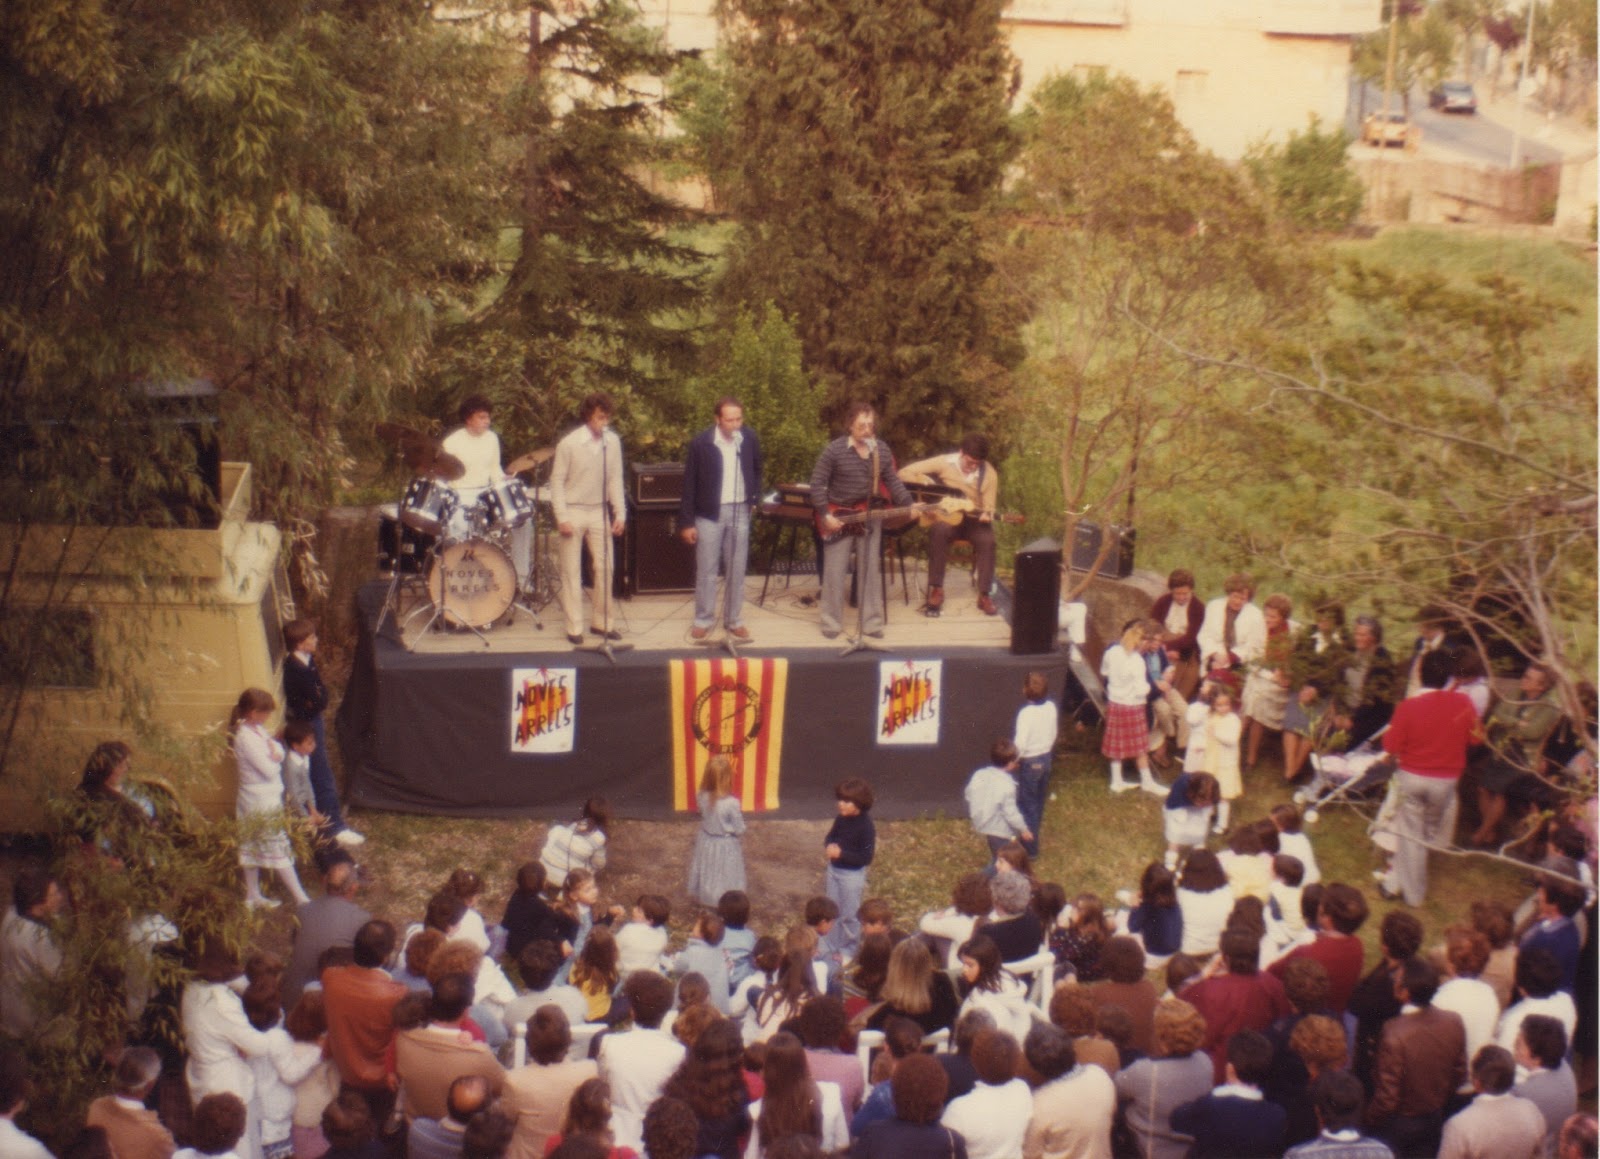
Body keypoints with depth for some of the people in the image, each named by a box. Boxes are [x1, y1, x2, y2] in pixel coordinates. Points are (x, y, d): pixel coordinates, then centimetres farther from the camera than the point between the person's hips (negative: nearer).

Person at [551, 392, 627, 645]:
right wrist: (561, 518, -12)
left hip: (599, 511, 4)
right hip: (573, 512, -4)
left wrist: (620, 513, 1)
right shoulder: (569, 444, -12)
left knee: (605, 567, 5)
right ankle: (574, 627, 9)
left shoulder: (613, 441, -1)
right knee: (572, 571, 3)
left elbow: (615, 479, 7)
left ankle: (602, 622, 17)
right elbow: (557, 482, -7)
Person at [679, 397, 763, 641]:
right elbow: (690, 483, -7)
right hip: (709, 513, -3)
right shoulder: (701, 443, -11)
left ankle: (734, 620, 18)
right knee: (706, 570, 3)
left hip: (740, 512, 3)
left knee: (736, 570, 8)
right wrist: (687, 522, -7)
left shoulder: (750, 439, -2)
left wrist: (754, 498, 6)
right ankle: (703, 621, 14)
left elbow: (756, 470, 17)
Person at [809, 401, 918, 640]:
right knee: (834, 571, -1)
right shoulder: (834, 450, -13)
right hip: (838, 517, -3)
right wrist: (825, 515, -15)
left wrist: (908, 504, -2)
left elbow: (892, 481, 10)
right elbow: (817, 483, -10)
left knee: (869, 570, 8)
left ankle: (872, 622, 15)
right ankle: (831, 623, 9)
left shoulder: (882, 450, 0)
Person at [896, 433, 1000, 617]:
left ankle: (983, 595, -22)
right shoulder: (944, 463, -9)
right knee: (938, 531, -36)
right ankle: (937, 590, -29)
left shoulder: (989, 474, -6)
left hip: (973, 520, 1)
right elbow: (904, 473, -9)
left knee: (987, 540, -32)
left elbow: (988, 508, -4)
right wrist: (928, 482, -22)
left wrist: (987, 515, -28)